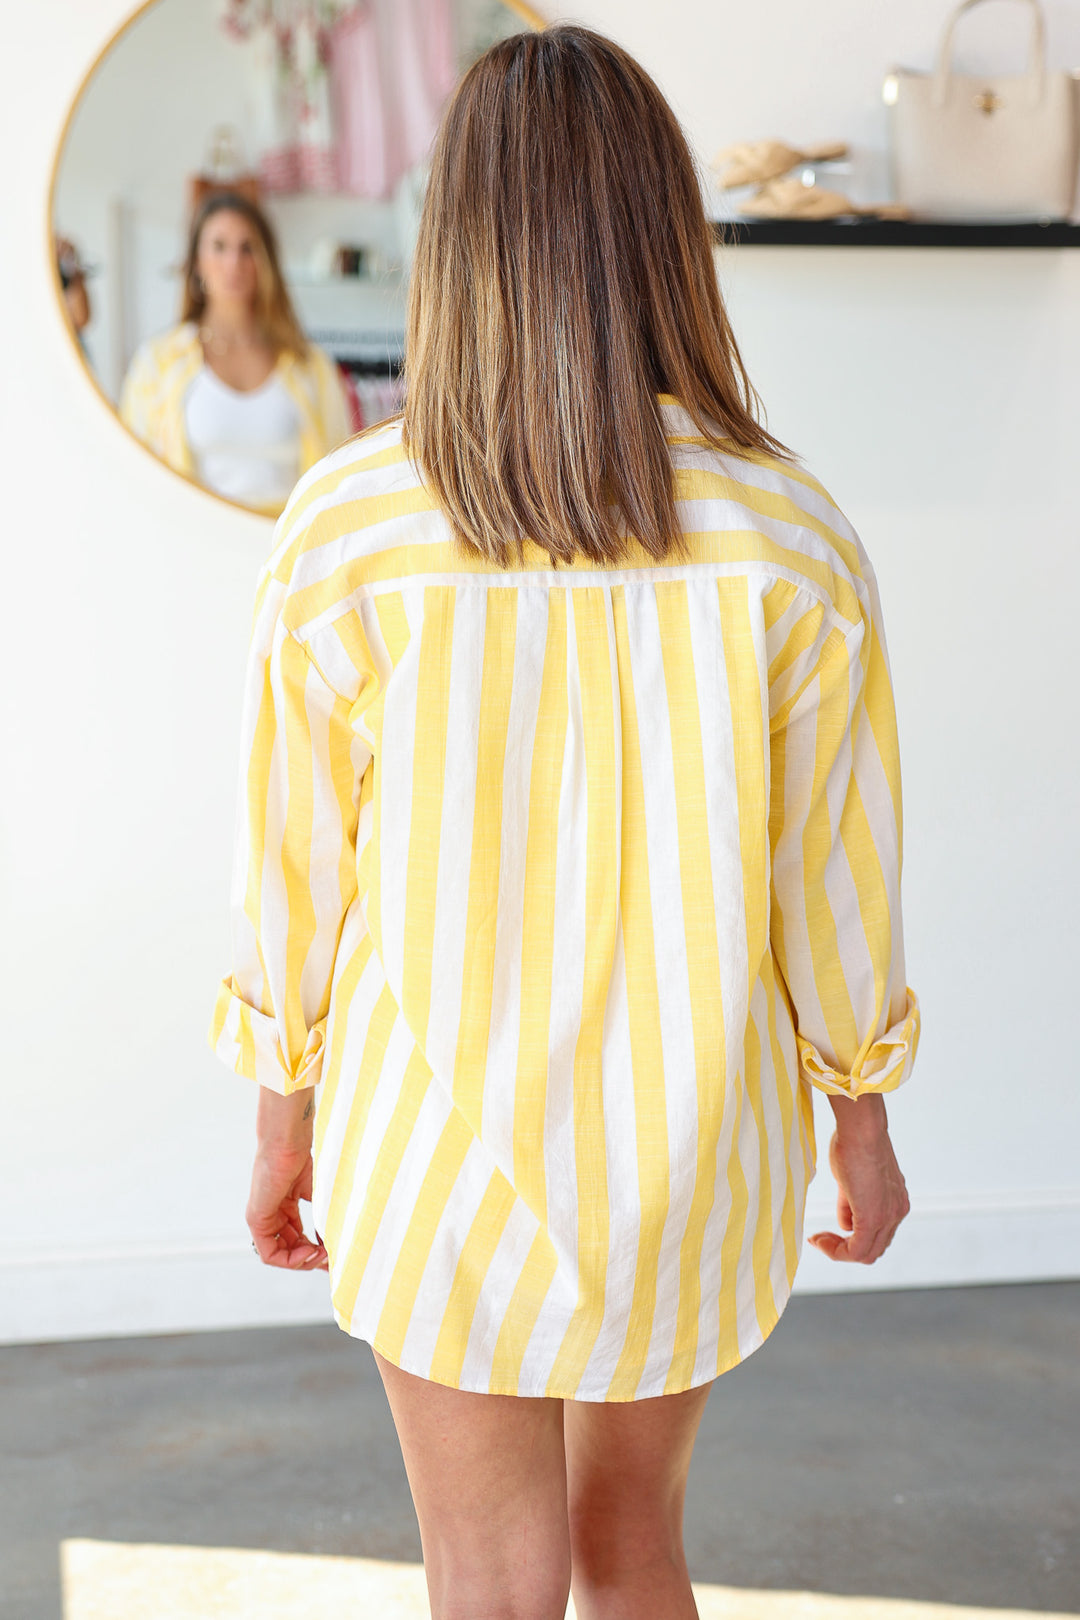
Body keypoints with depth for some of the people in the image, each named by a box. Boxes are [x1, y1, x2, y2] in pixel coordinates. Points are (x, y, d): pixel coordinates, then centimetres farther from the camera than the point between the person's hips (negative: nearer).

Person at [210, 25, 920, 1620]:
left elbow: (294, 864, -7)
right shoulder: (794, 533, -12)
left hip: (441, 1145, -1)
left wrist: (284, 1122, 8)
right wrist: (864, 1122, 10)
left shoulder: (345, 530, -15)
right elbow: (836, 877, -6)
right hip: (691, 1149, 2)